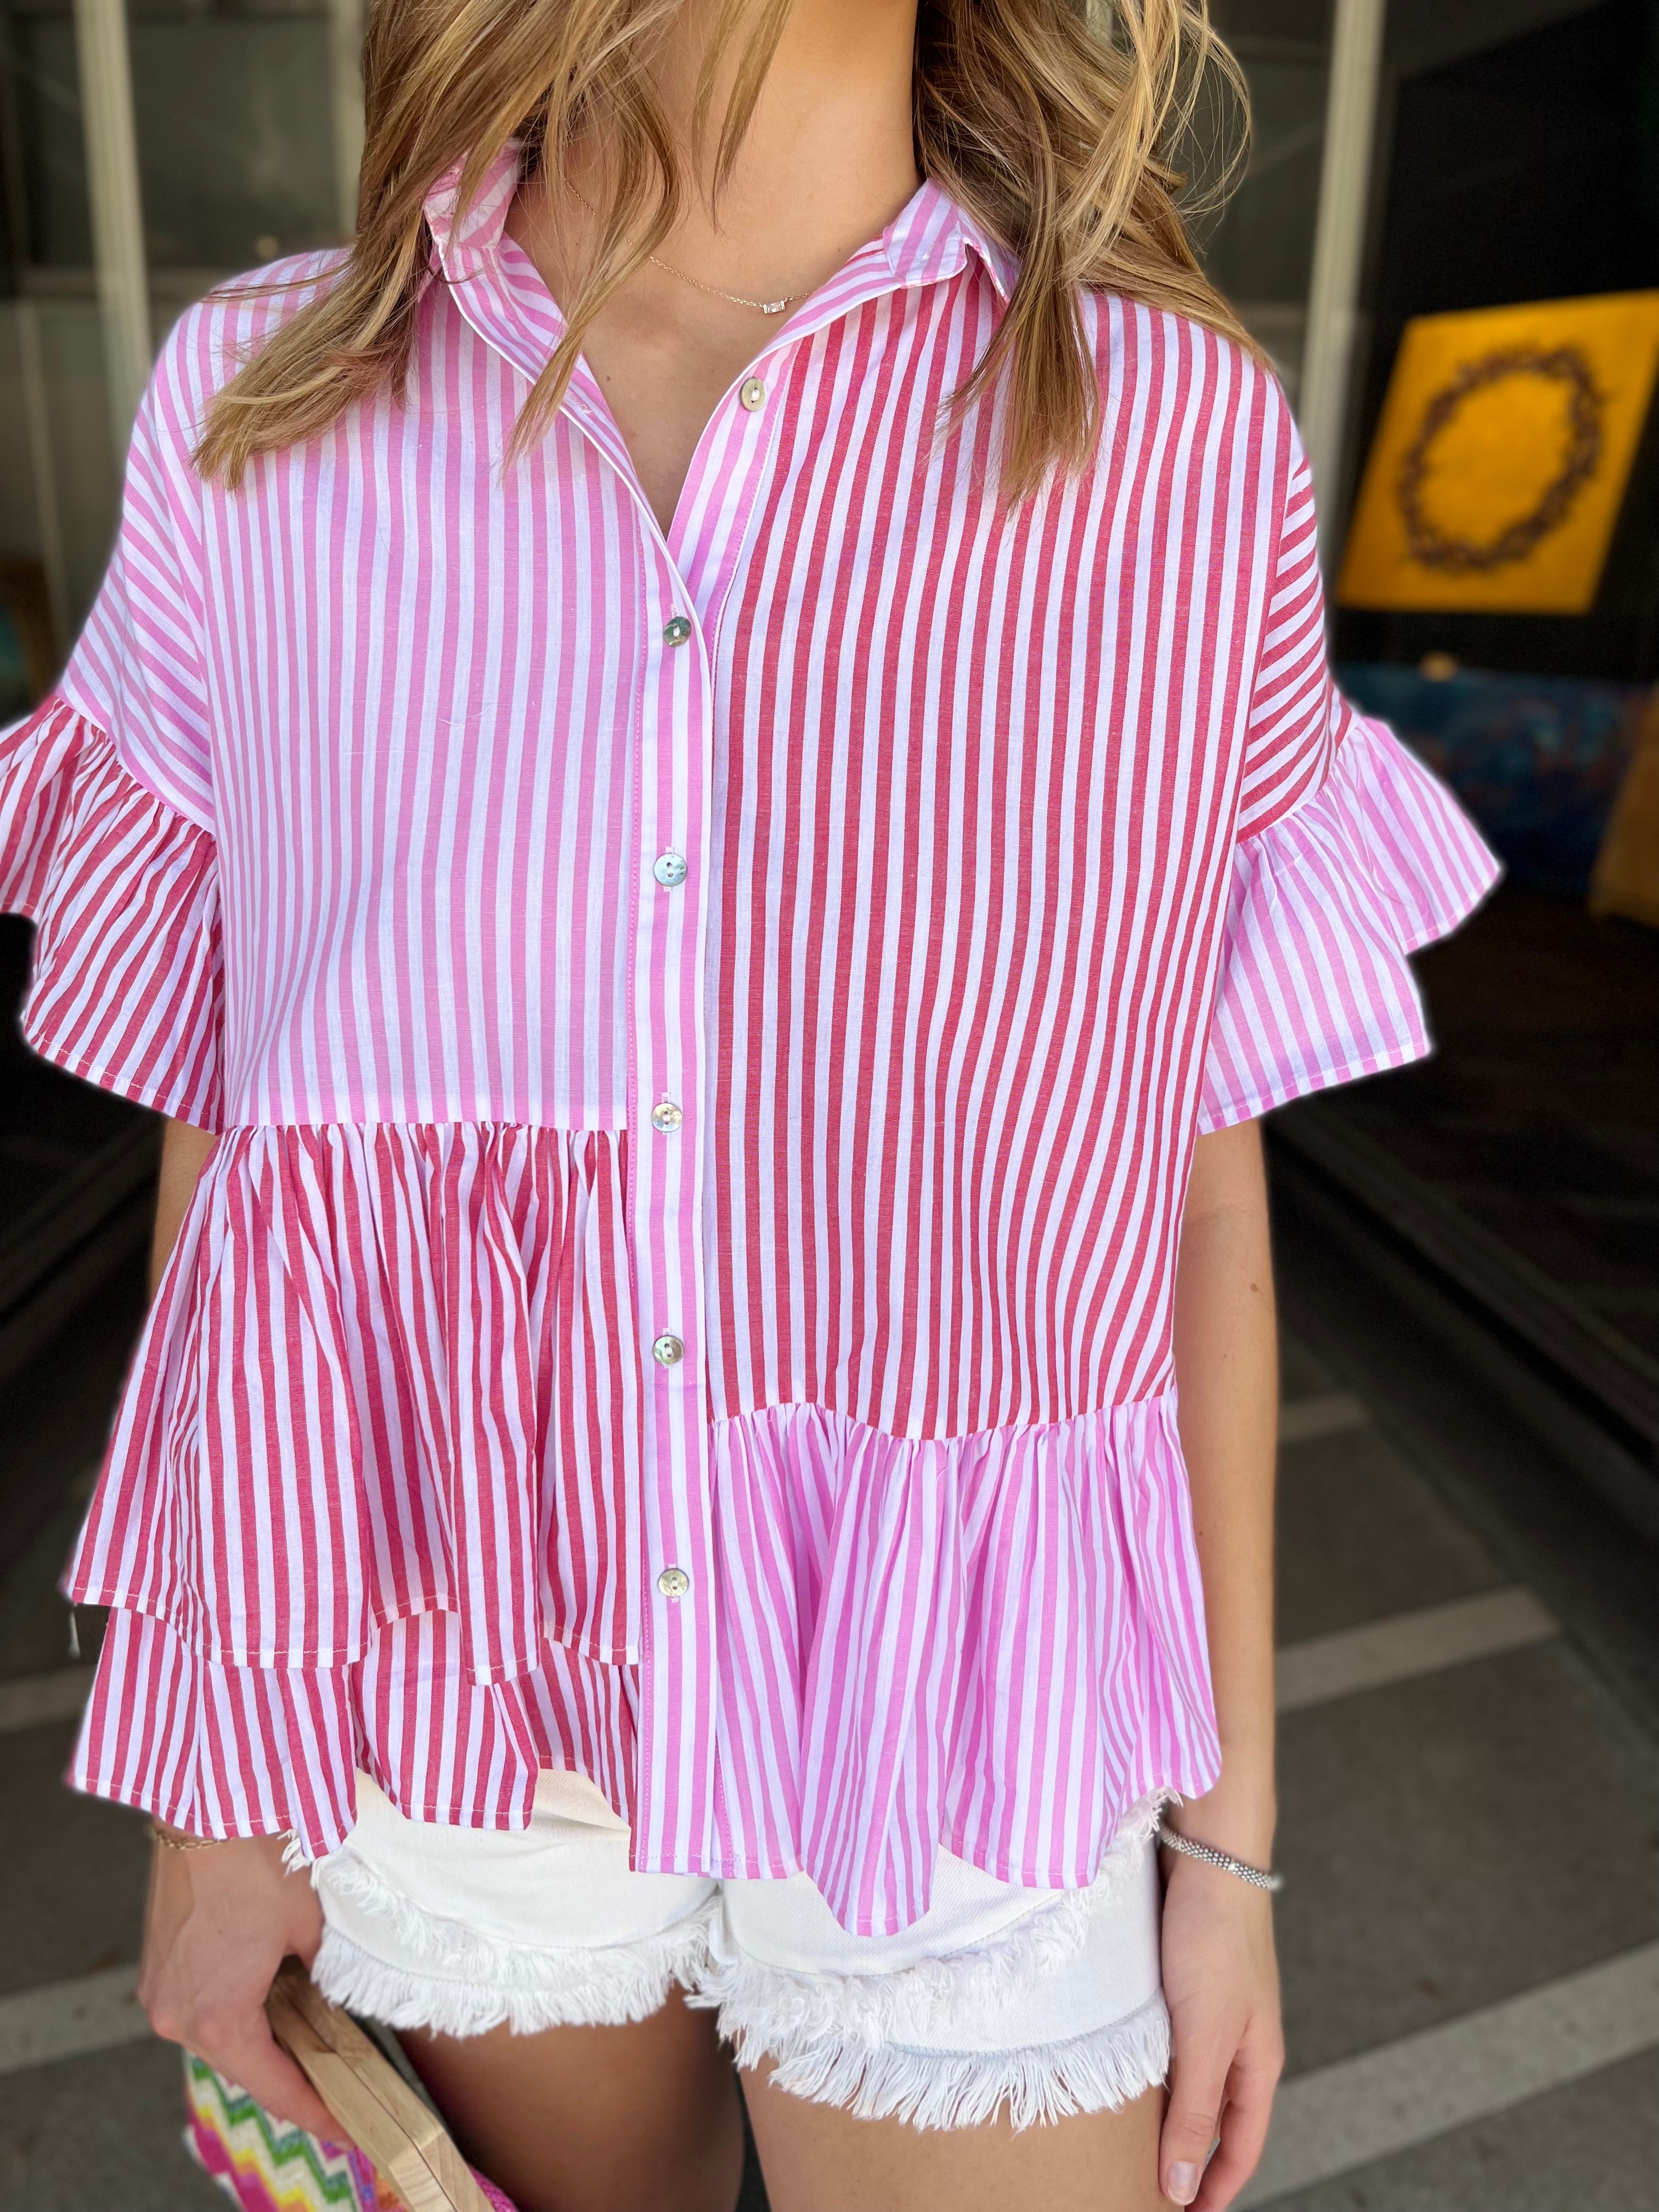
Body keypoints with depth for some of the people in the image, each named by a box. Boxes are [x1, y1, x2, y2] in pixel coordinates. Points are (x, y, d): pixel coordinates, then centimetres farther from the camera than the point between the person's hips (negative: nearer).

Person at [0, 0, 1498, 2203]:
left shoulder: (1180, 440, -9)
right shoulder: (258, 415, -6)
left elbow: (1198, 1184, -4)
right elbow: (226, 1144, -1)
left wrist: (1233, 1827, 3)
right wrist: (212, 1789, 6)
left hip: (955, 1760, -1)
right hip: (454, 1735, 2)